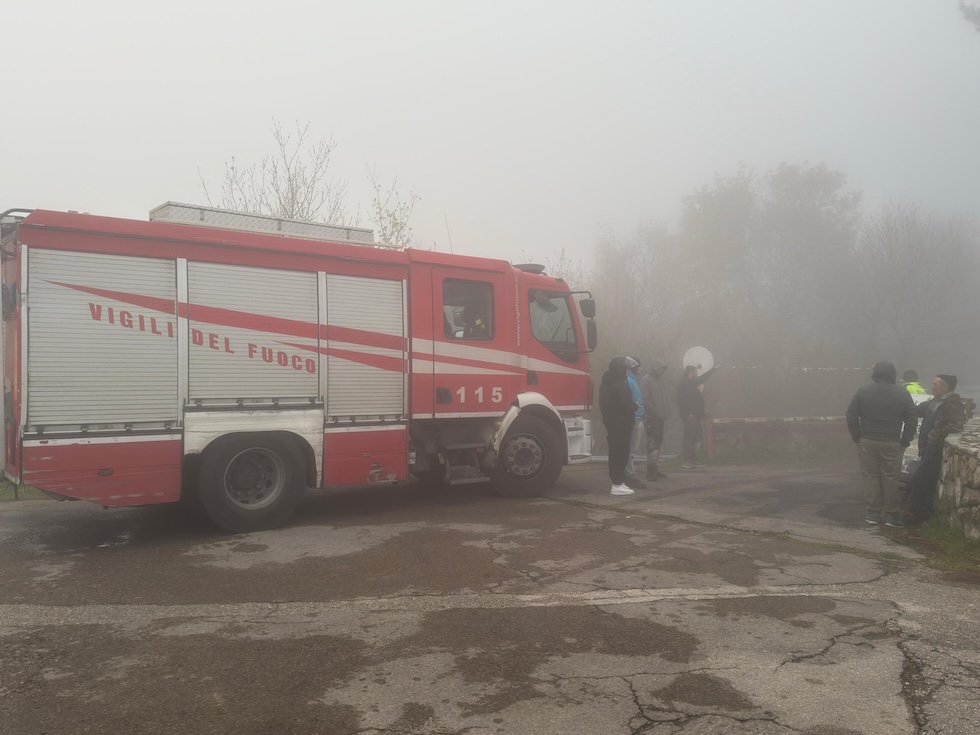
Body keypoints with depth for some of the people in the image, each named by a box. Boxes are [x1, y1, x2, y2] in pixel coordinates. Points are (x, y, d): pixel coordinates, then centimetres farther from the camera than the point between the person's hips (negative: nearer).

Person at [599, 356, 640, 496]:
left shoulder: (607, 383, 13)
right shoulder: (620, 385, -18)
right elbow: (627, 406, -22)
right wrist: (636, 406, -1)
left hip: (611, 422, 10)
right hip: (621, 424, -10)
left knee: (616, 453, 14)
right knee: (621, 453, -5)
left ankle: (618, 482, 20)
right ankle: (618, 484, -3)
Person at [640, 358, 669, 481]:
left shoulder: (659, 380, 18)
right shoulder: (646, 380, -8)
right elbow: (645, 400, -15)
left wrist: (664, 414, 12)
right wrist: (657, 413, -16)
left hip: (659, 418, 9)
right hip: (651, 418, -9)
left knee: (658, 443, 10)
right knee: (653, 444, -10)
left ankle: (654, 470, 15)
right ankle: (651, 470, -8)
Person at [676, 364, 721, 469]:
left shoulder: (693, 383, 16)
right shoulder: (682, 384, -11)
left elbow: (703, 377, 35)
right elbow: (681, 402, -17)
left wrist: (714, 369, 43)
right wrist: (688, 414, -22)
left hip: (696, 416, 9)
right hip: (689, 416, -9)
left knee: (696, 438, 8)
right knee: (689, 438, -10)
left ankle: (692, 460, 12)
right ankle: (687, 461, -8)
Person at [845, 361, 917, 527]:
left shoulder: (863, 391, -1)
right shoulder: (902, 394, 0)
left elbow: (851, 415, -2)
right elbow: (911, 420, 0)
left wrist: (857, 437, 5)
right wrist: (904, 441, 5)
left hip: (867, 442, 0)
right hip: (892, 443, 0)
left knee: (871, 476, 6)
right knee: (891, 478, 6)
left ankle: (874, 513, 9)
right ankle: (891, 514, 9)